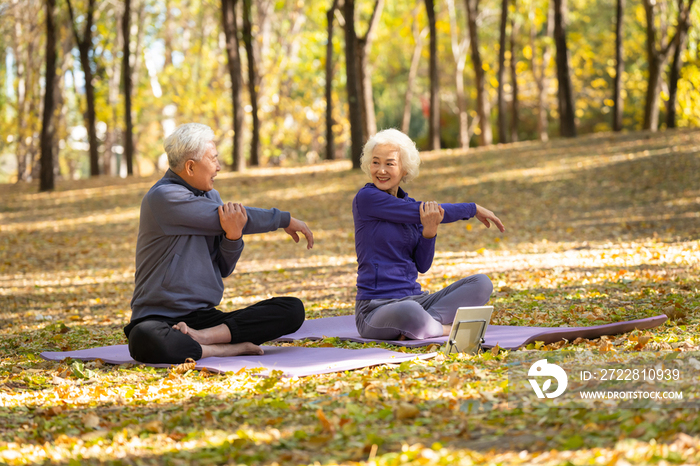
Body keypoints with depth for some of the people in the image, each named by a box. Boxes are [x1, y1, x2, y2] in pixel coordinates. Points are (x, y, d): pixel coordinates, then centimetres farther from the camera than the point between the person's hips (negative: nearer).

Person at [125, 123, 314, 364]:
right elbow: (224, 218, -12)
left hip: (204, 316, 7)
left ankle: (202, 336, -25)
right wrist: (285, 220, 2)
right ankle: (234, 348, -26)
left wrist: (233, 234, -12)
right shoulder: (164, 197, -11)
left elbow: (224, 269, 10)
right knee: (145, 342, -43)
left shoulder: (211, 196, 14)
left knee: (292, 310, -12)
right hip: (159, 318, -7)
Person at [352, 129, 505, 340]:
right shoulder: (366, 198, -8)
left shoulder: (409, 205, 13)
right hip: (376, 307, -7)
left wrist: (429, 231, -12)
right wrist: (473, 209, 2)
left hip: (415, 299, 7)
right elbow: (427, 212, -11)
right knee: (407, 312, -41)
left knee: (481, 283, -6)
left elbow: (422, 265, 8)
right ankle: (445, 328, -9)